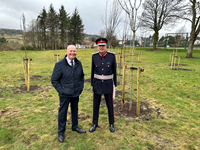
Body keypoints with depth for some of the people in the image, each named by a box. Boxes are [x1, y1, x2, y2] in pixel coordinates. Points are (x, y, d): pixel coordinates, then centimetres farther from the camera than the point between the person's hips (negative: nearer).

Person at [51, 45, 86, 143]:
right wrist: (61, 91, -12)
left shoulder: (78, 63, 0)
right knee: (62, 112, 10)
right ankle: (61, 132, 31)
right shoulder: (60, 64, -13)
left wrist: (81, 87, 6)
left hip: (76, 93, 4)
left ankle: (75, 127, 43)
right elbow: (54, 80, -8)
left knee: (75, 110, 20)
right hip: (65, 94, -4)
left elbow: (82, 76, 13)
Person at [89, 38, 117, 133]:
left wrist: (115, 84, 2)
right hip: (97, 84, 1)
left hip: (108, 84, -1)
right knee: (96, 104, 11)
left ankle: (111, 124, 33)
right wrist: (92, 83, 7)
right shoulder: (94, 56, -5)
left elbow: (114, 70, -1)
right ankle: (95, 124, 31)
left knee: (110, 104, 10)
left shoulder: (112, 56, -9)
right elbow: (93, 70, 4)